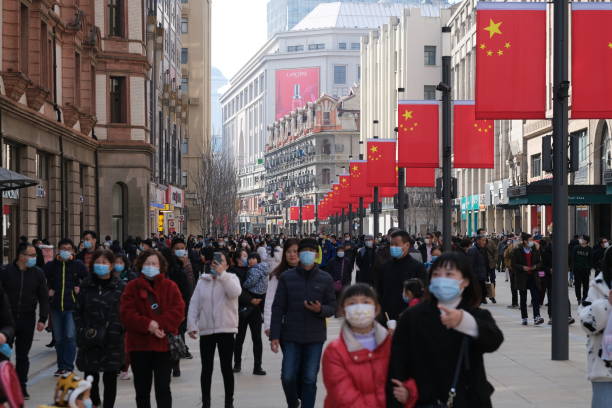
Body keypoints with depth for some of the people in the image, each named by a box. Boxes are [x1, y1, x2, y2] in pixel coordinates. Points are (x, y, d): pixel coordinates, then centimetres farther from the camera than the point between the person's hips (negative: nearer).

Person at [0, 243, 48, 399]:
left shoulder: (38, 273, 3)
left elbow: (44, 298, 7)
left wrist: (42, 319, 0)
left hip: (27, 320, 2)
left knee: (23, 355, 8)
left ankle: (21, 386, 16)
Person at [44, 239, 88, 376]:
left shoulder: (78, 265, 0)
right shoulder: (51, 265, 5)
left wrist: (80, 288, -7)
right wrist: (48, 290, 1)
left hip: (72, 306, -3)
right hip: (56, 306, 3)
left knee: (70, 337, -12)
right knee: (58, 339, 9)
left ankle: (68, 367, -10)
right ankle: (61, 366, 18)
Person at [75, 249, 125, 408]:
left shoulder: (120, 287, -1)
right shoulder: (86, 286, 6)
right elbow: (78, 311, 9)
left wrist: (117, 331, -11)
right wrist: (82, 331, -1)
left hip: (112, 341, -2)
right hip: (90, 341, 2)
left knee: (110, 378, 3)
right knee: (90, 377, 5)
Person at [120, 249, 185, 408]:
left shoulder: (170, 286, 4)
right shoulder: (132, 287, 4)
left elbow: (178, 310, -6)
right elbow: (127, 313, -6)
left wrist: (160, 325, -19)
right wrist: (148, 325, -20)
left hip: (164, 343, -1)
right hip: (139, 344, 1)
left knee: (163, 388, -3)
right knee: (142, 389, 10)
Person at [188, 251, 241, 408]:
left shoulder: (231, 278, 1)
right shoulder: (202, 281, 8)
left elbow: (235, 292, -21)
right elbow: (194, 304, 5)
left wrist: (221, 273, -23)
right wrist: (192, 325, -4)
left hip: (226, 330, -2)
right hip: (205, 330, 2)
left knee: (226, 368, 2)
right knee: (206, 369, 8)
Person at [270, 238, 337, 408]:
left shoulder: (325, 279, 2)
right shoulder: (286, 277, 1)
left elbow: (332, 307, 6)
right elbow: (278, 308, 2)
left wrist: (320, 309, -18)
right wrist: (274, 335, -3)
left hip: (315, 337, 0)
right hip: (291, 336, 0)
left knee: (309, 379, 3)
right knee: (288, 376, -1)